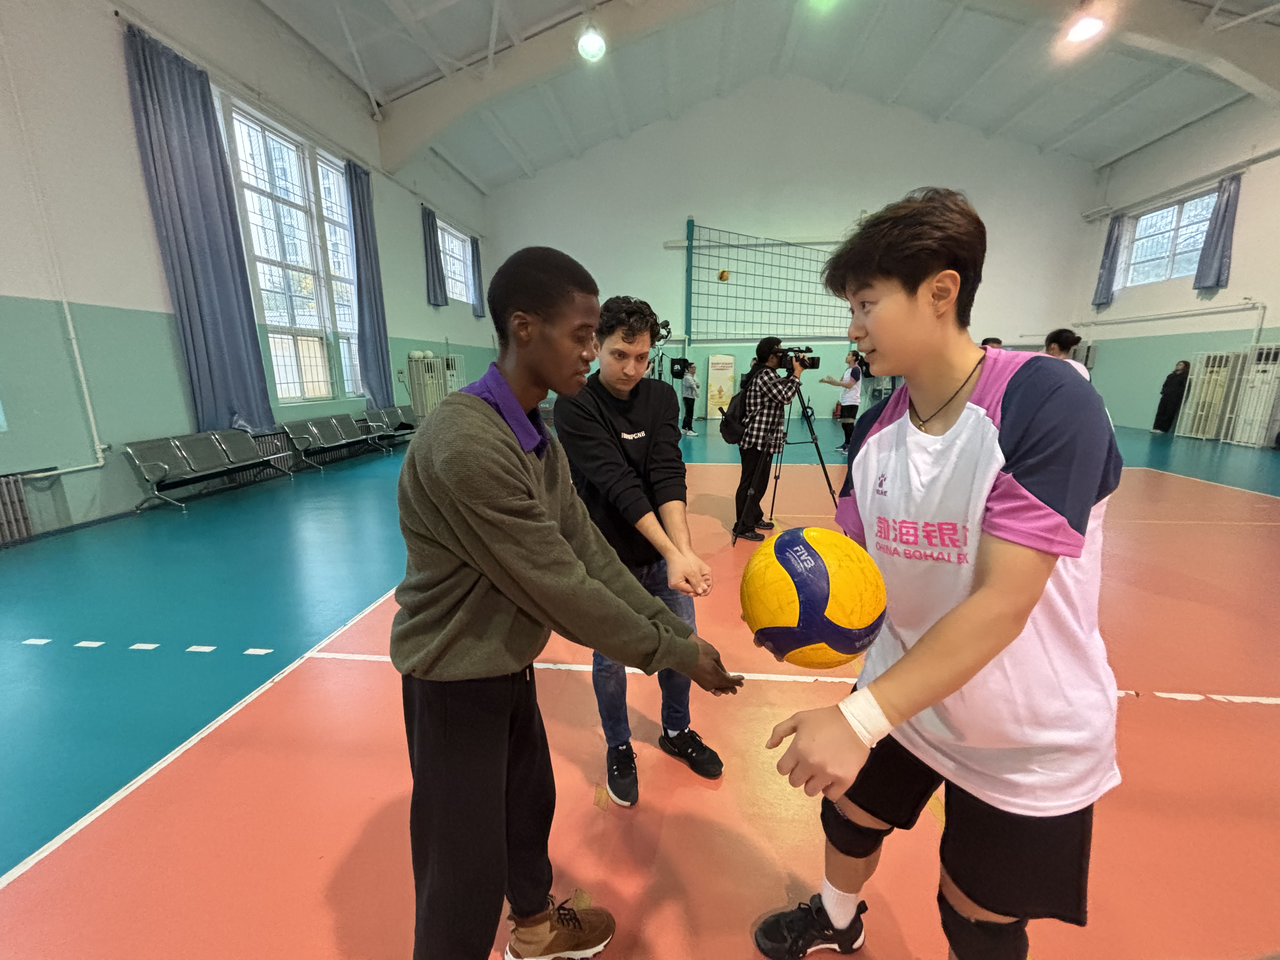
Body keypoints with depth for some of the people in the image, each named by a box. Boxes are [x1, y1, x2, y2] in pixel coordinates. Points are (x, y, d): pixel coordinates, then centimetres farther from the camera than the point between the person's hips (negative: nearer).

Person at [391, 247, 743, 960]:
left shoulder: (539, 439, 0)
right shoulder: (468, 445, -30)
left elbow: (591, 553, -3)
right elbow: (560, 587, -28)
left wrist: (679, 630, -7)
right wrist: (670, 653, -17)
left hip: (511, 664, 9)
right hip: (457, 678, -9)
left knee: (530, 803, 28)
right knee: (468, 870, 11)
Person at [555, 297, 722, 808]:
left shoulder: (661, 396, -4)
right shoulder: (574, 406, -16)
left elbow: (668, 474, -15)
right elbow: (618, 483, -26)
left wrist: (685, 550, -29)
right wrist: (674, 552, -33)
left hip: (664, 552, 4)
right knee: (610, 658, 11)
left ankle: (676, 731, 44)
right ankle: (618, 748, 39)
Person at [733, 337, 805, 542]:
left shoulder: (763, 373, 16)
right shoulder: (765, 375, -14)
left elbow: (782, 392, 23)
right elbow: (785, 396, -20)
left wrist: (792, 373, 12)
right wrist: (797, 374, -9)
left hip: (762, 440, 10)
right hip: (757, 440, -10)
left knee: (758, 483, 18)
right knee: (751, 484, -6)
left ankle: (754, 518, 30)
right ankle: (743, 527, 0)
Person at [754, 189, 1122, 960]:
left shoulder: (1049, 404, -25)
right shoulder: (877, 429, -6)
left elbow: (1003, 602, -30)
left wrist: (859, 716, -33)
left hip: (1030, 742, -5)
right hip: (902, 701, 6)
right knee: (849, 819, 26)